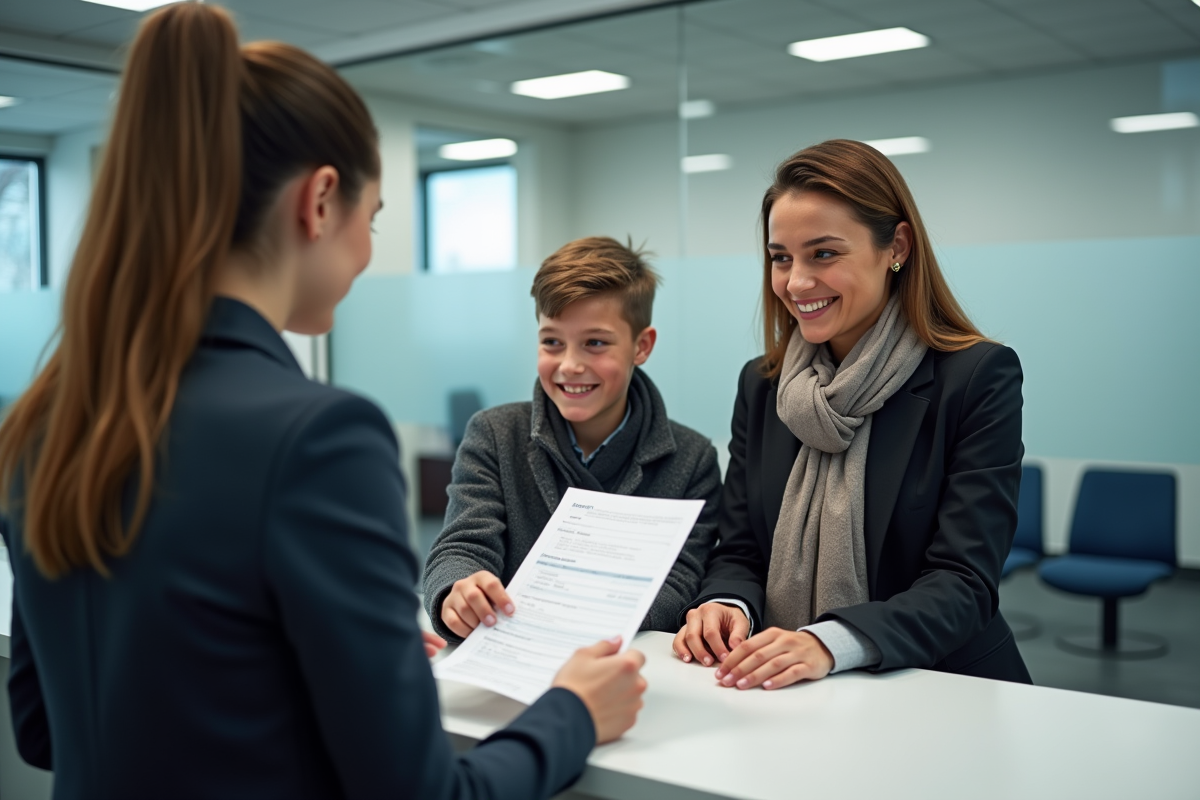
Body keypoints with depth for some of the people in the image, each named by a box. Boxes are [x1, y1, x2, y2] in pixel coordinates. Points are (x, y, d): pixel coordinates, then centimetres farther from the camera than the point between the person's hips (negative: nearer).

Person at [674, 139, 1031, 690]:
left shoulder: (980, 378, -6)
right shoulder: (761, 385, 9)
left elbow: (964, 583, -13)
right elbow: (740, 552, 9)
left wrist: (829, 643, -29)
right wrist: (726, 606, -15)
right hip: (781, 697, 3)